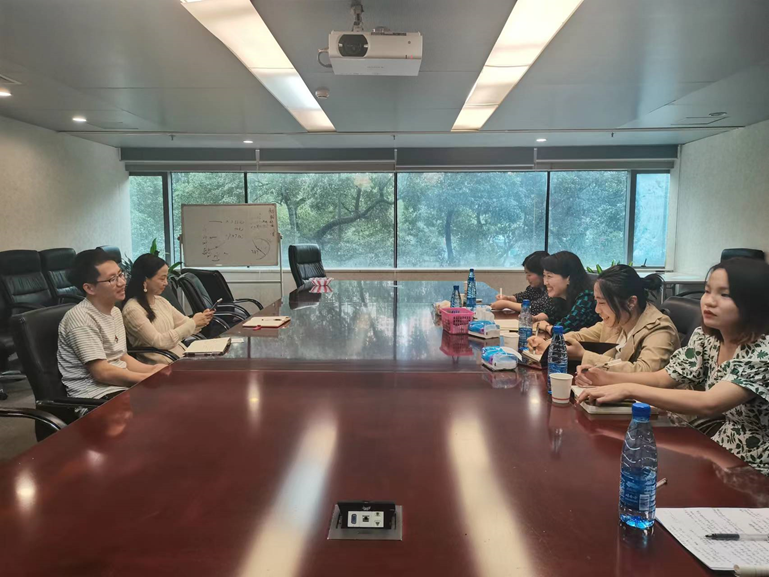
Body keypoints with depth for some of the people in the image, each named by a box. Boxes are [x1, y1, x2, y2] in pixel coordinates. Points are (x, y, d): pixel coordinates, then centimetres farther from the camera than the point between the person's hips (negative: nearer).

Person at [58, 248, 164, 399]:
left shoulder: (115, 312, 11)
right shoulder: (81, 318, -16)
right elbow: (102, 373, -20)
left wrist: (153, 369, -1)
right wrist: (150, 377, -14)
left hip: (121, 385, 9)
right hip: (96, 395, -8)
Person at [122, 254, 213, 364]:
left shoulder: (161, 301, 11)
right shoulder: (132, 309, -12)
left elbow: (184, 325, 14)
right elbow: (159, 342, -17)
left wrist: (200, 322, -8)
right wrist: (193, 323, -16)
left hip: (183, 355, 7)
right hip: (162, 365, -7)